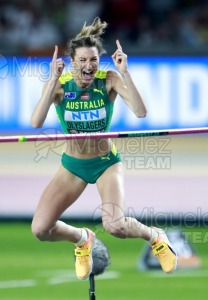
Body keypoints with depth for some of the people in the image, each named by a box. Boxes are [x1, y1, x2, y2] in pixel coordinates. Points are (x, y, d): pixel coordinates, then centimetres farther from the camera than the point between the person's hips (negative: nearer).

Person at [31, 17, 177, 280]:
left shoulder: (109, 79, -17)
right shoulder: (59, 84, -16)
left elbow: (140, 112, -31)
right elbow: (36, 123, -32)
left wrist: (125, 73, -37)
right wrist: (53, 80, -38)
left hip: (106, 162, -2)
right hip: (72, 166, 2)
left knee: (115, 225, -27)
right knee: (40, 229, -12)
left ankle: (155, 237, 8)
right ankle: (82, 239, 23)